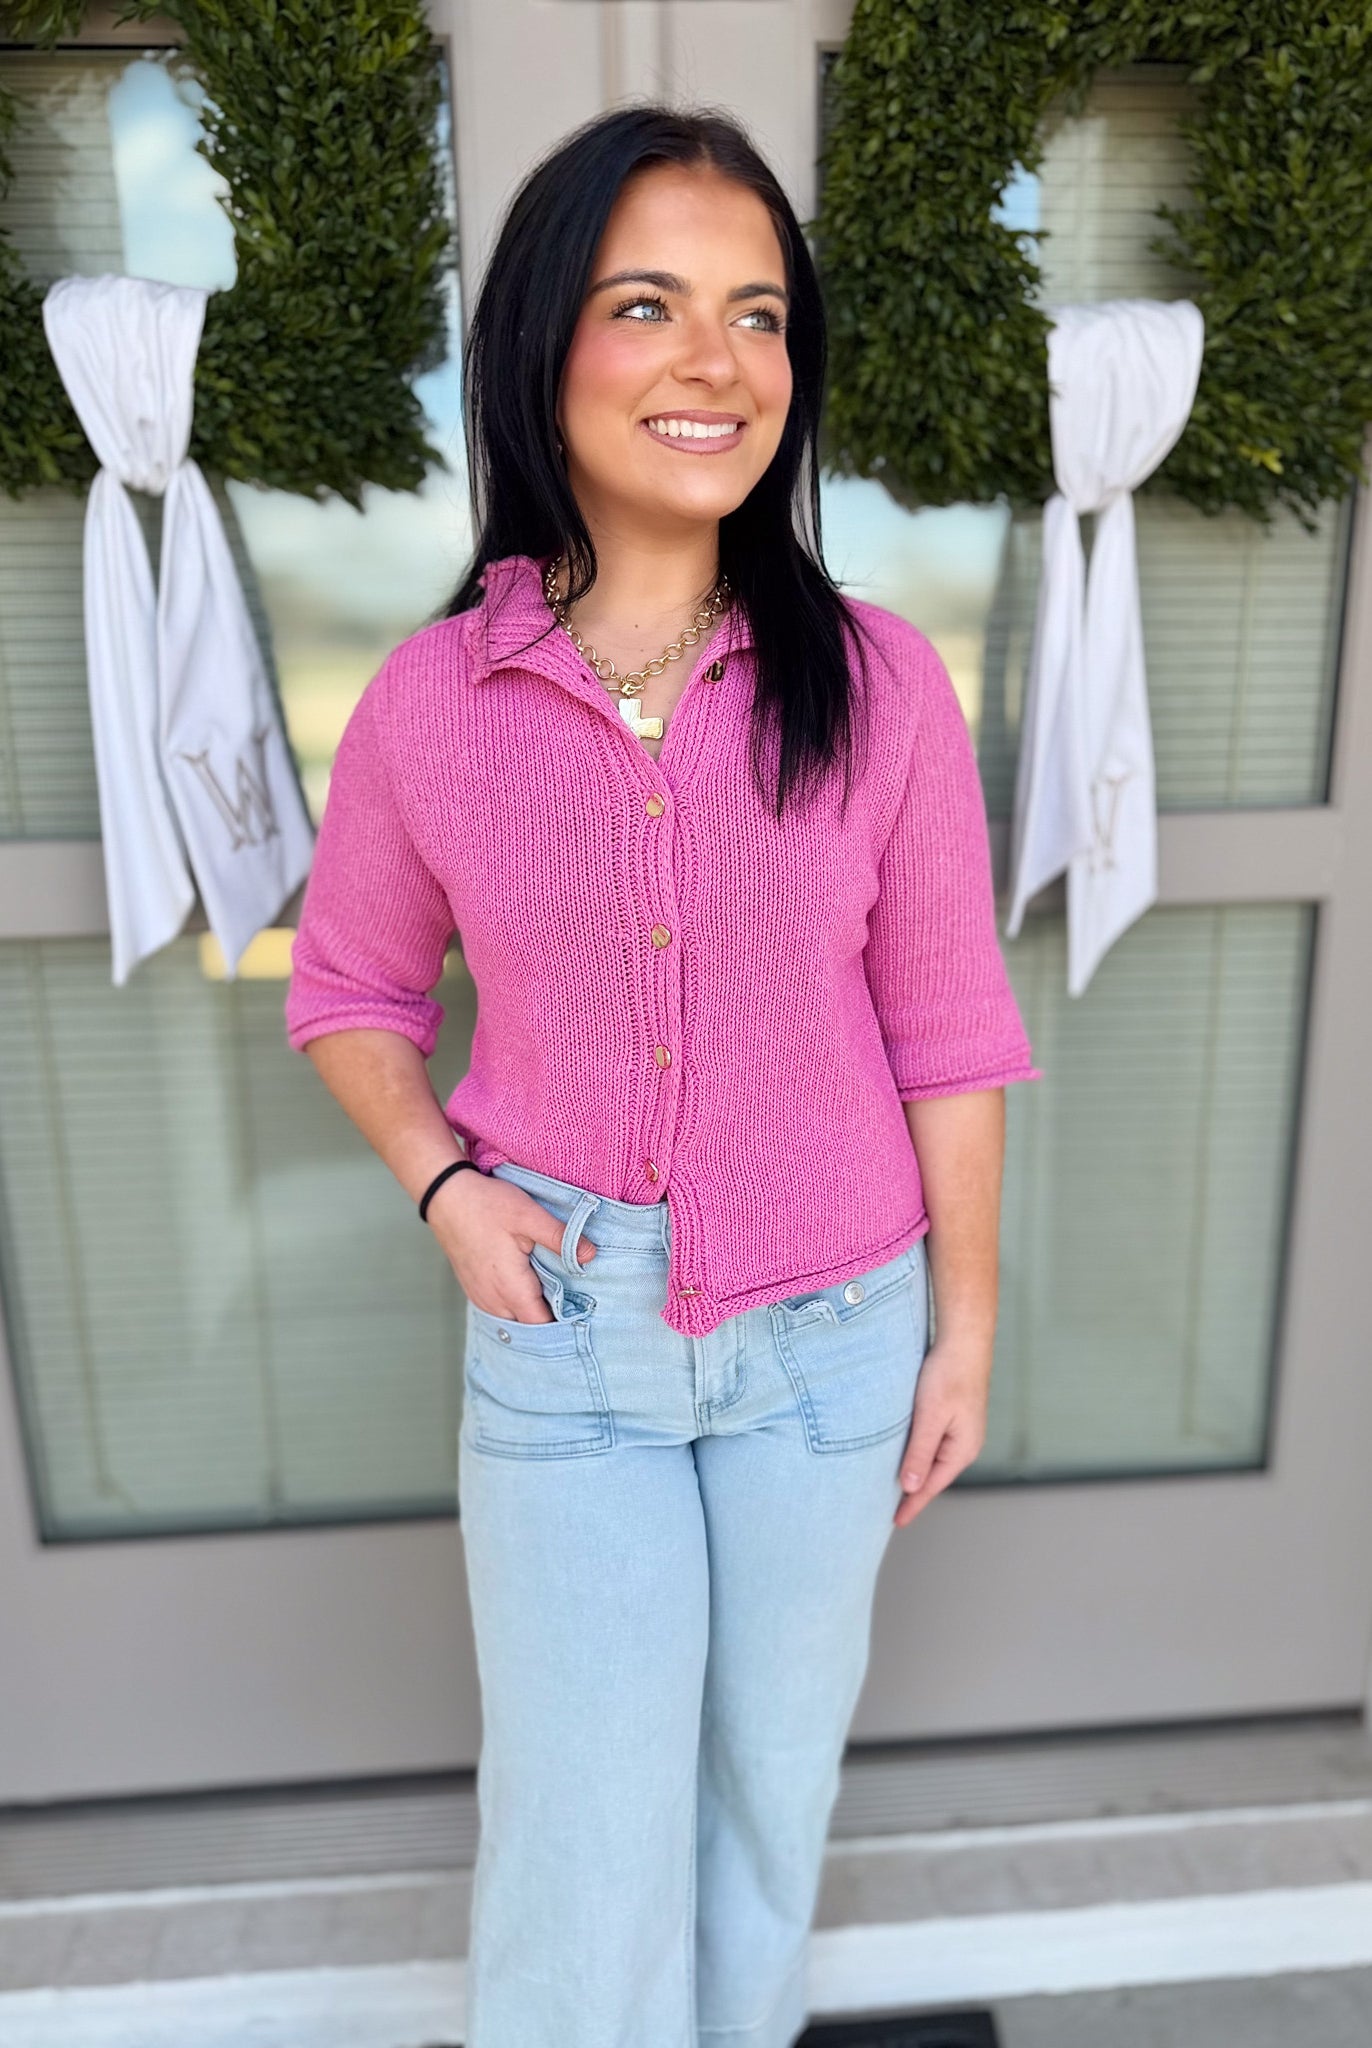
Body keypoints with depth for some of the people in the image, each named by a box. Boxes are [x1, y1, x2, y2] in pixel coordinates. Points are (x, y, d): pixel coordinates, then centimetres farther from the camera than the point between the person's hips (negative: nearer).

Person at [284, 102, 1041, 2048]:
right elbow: (349, 993, 6)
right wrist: (444, 1183, -10)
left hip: (832, 1333, 1)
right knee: (579, 1824, 11)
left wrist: (965, 1328, 1)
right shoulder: (432, 700, -9)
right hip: (561, 1329, 0)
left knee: (776, 1764, 23)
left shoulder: (877, 682, -11)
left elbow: (947, 1033, -3)